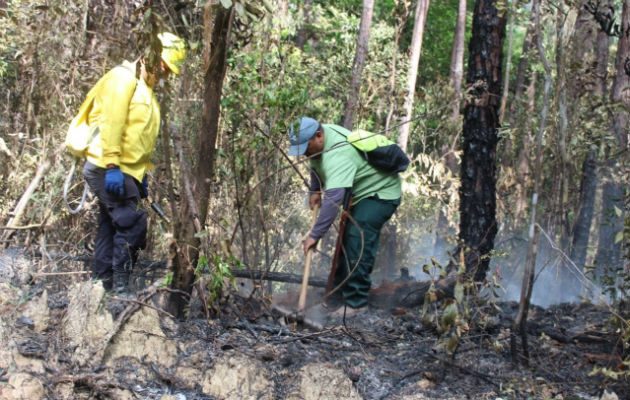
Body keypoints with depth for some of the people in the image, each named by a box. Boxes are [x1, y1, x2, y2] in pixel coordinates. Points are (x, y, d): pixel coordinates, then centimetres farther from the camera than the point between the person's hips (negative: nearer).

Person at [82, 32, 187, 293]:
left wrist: (142, 174, 19)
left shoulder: (145, 89, 22)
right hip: (108, 170, -10)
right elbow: (111, 123, -18)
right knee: (133, 225, -13)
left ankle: (101, 286, 16)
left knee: (111, 228, 11)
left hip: (125, 171, 10)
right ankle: (120, 287, -10)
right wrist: (112, 167, -23)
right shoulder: (124, 78, -8)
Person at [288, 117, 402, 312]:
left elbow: (333, 198, -46)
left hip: (380, 193, -10)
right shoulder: (318, 139, -7)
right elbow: (316, 164, 17)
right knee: (346, 241, 13)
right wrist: (315, 191, 3)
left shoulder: (337, 154, -38)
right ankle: (341, 294, 23)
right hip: (362, 192, 10)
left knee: (357, 242, -22)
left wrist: (315, 235, -45)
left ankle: (356, 302, -19)